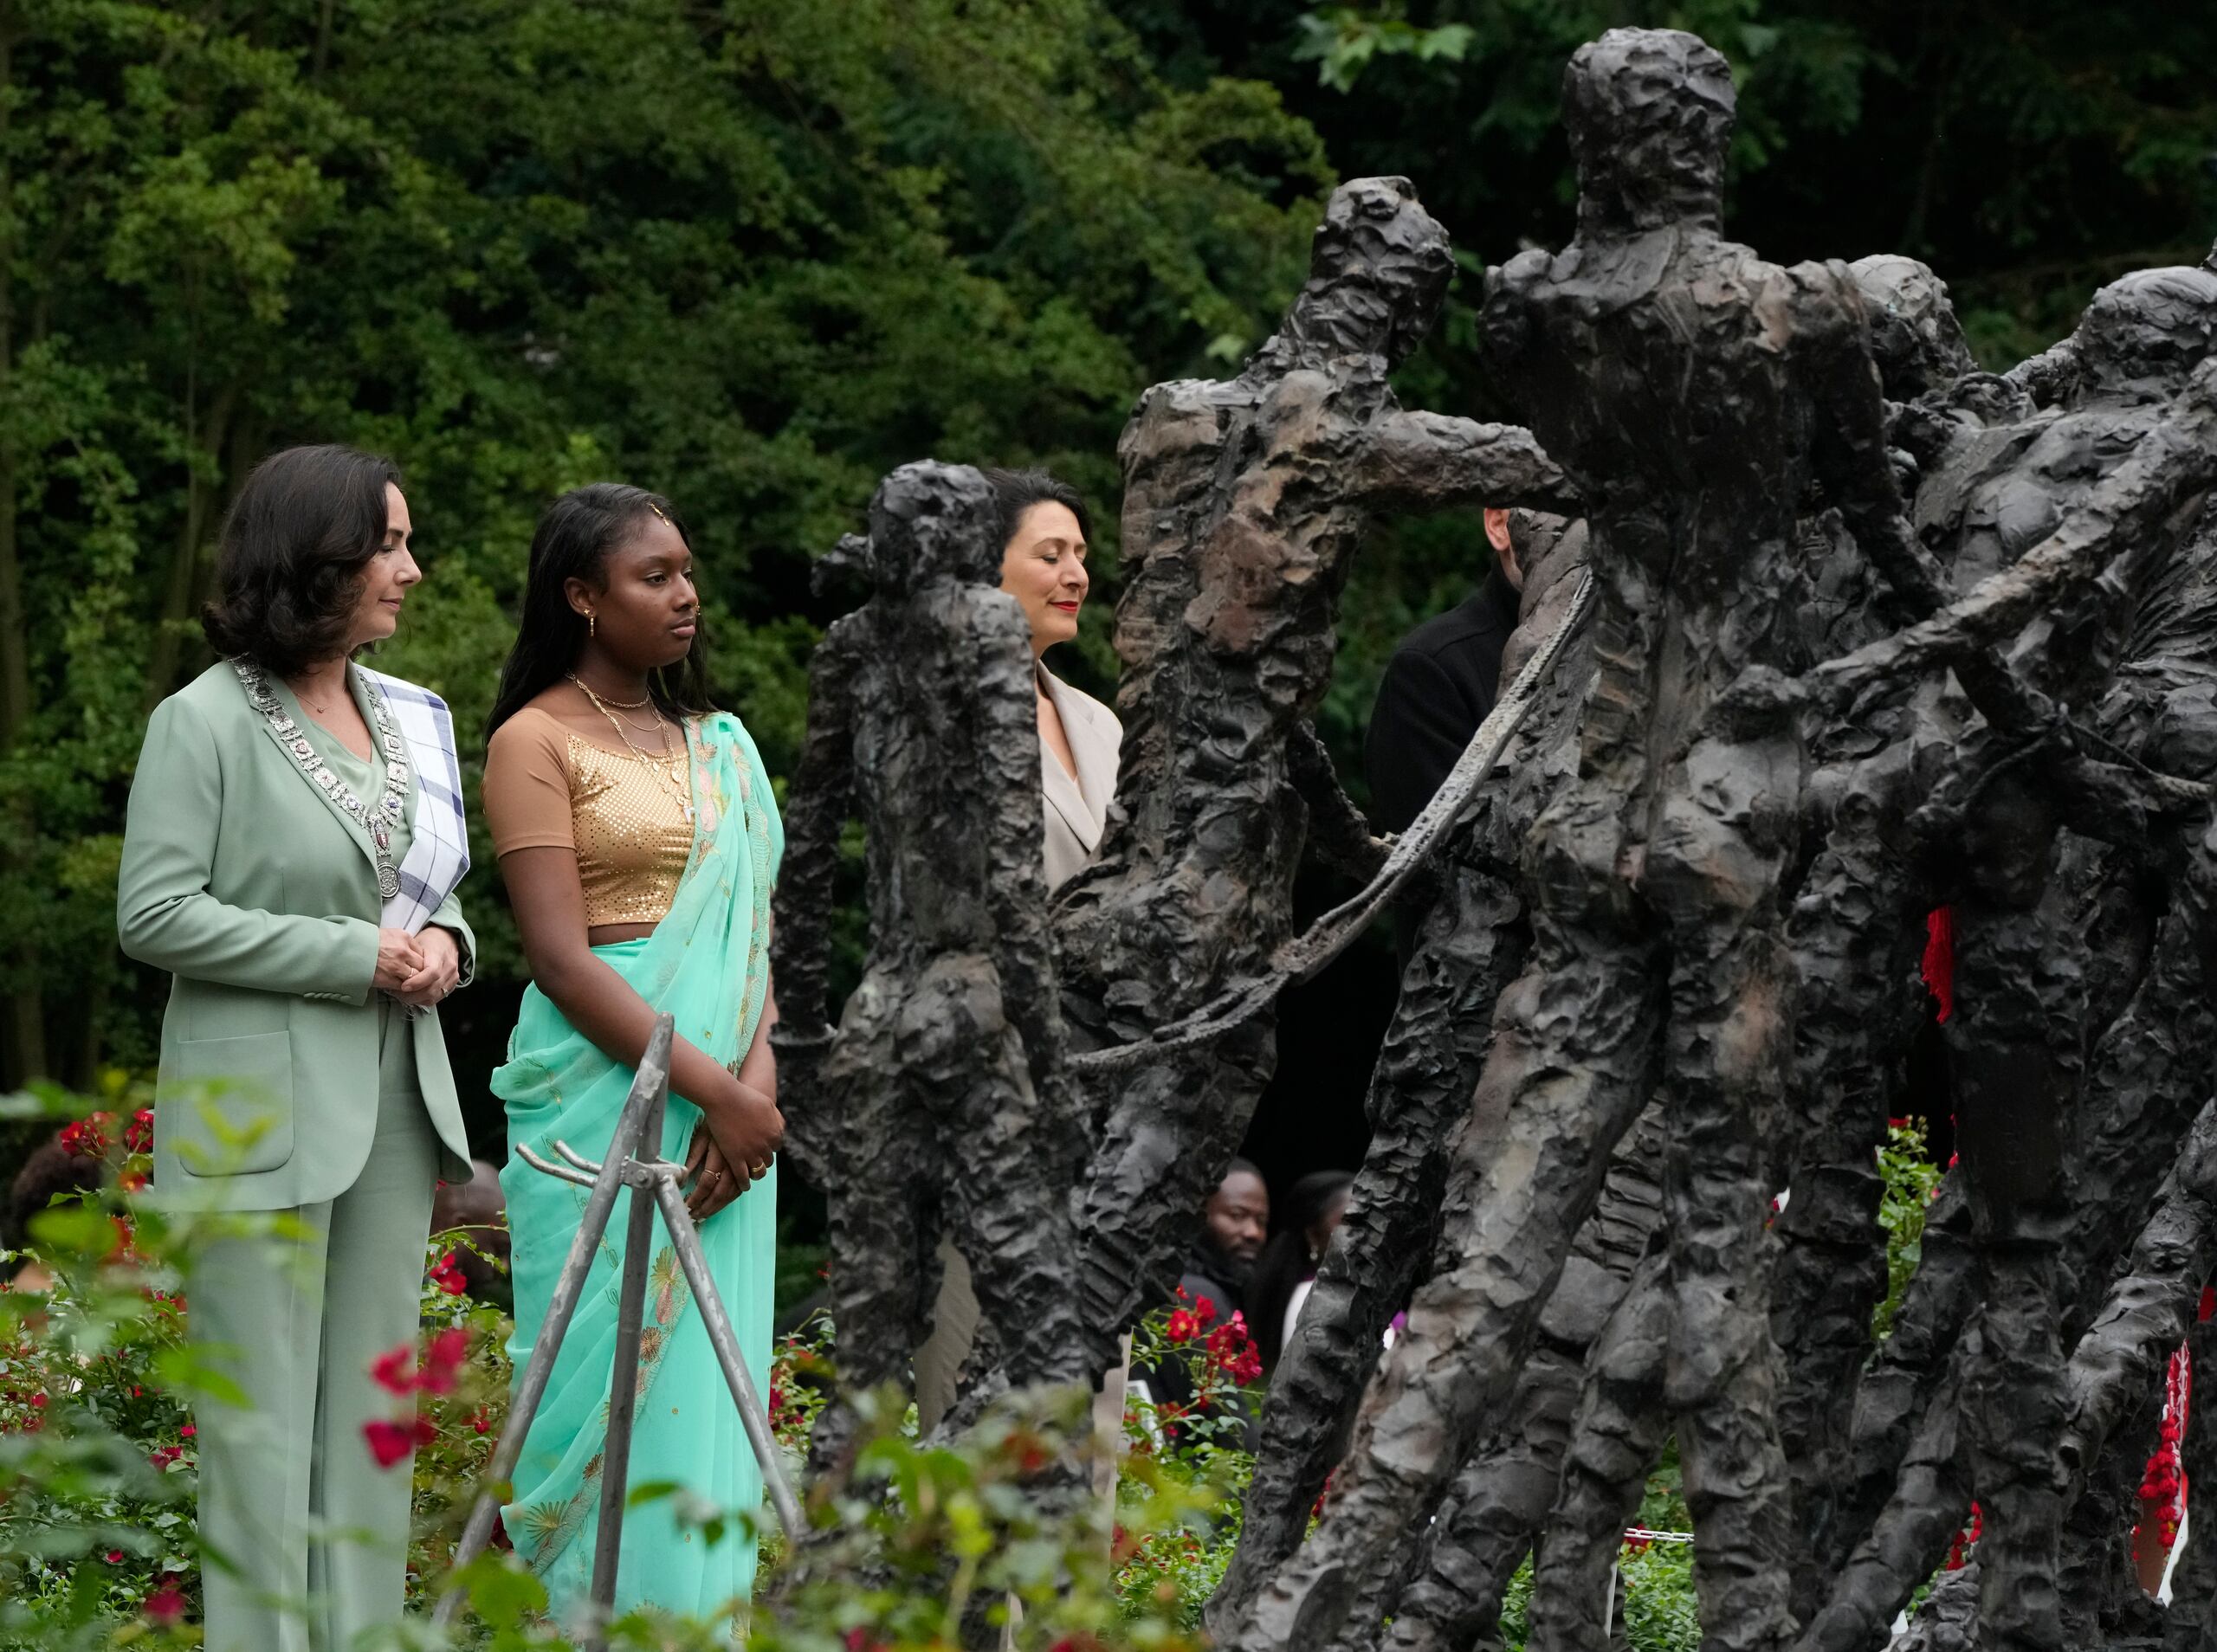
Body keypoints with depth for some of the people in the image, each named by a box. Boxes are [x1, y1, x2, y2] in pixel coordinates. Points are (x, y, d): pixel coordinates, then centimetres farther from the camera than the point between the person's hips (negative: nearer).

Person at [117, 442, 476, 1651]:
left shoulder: (403, 717, 12)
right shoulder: (204, 723, -8)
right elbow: (155, 914, -12)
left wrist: (441, 941, -1)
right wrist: (353, 956, -15)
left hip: (392, 1097, 7)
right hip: (261, 1110, -7)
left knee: (372, 1409, 8)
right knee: (264, 1418, -5)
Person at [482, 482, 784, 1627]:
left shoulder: (719, 747, 16)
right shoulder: (538, 741, -3)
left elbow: (756, 925, 10)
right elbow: (561, 960, -10)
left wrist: (758, 1078, -8)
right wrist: (711, 1087, -15)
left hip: (725, 1096, 6)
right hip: (602, 1090, -6)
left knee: (707, 1384, 5)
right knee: (616, 1374, -6)